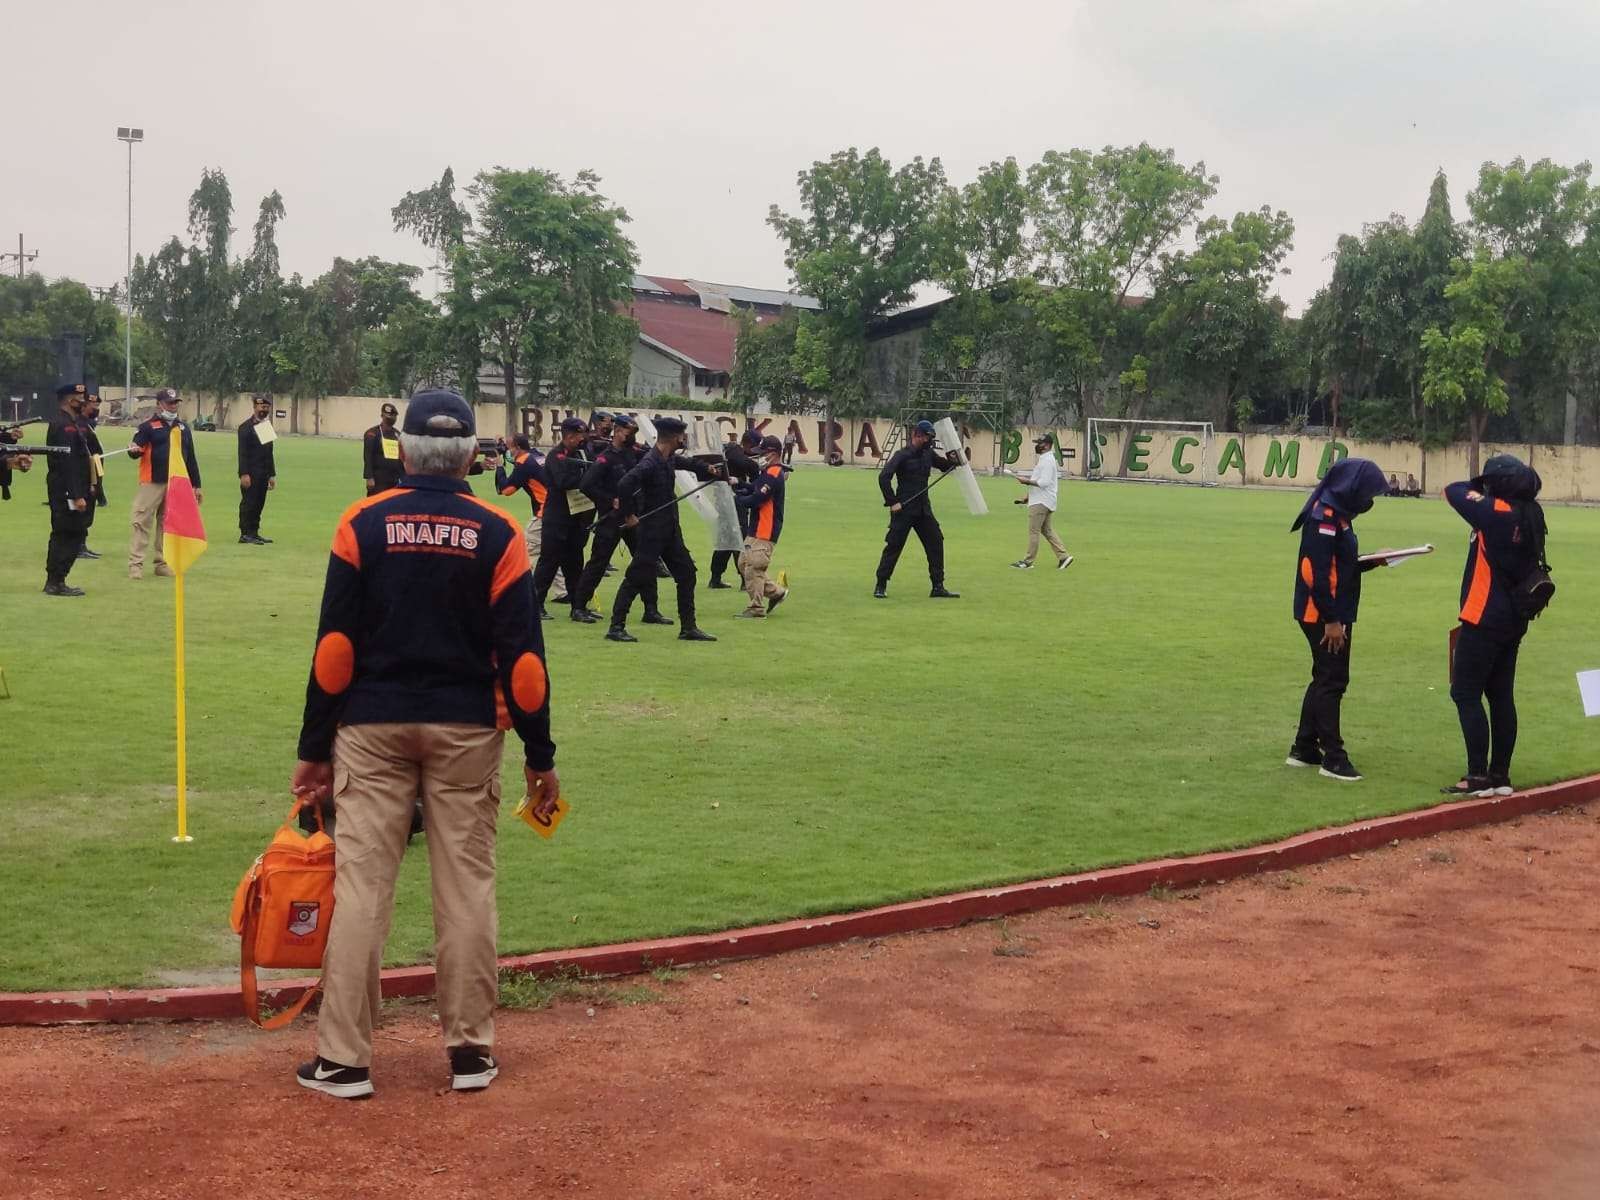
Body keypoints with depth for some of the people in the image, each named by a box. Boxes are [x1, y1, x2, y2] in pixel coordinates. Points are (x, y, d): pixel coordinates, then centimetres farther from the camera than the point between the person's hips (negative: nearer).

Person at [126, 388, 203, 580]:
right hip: (152, 483, -5)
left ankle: (163, 563, 17)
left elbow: (190, 458, 17)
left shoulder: (183, 428, 15)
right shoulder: (148, 427, -1)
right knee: (142, 523, -7)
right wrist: (134, 451, -35)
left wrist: (196, 485, 15)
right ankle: (135, 564, -8)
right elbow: (136, 450, -11)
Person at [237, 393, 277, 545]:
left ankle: (254, 533, 13)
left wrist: (272, 475, 17)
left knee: (259, 504, 8)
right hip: (251, 474, -7)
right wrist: (244, 474, -18)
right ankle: (245, 534, -3)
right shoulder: (246, 427, -6)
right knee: (248, 503, -6)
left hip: (263, 474, 7)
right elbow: (242, 453, -11)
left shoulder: (267, 427, 18)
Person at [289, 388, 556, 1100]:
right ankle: (471, 1052, 14)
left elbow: (334, 644, -5)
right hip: (466, 729, 0)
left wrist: (315, 748, 1)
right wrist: (539, 756, 2)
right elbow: (520, 653, -5)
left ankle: (344, 1059, 5)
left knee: (361, 887, 2)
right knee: (467, 889, 7)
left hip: (373, 725, 0)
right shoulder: (497, 534, -3)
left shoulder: (363, 524, -3)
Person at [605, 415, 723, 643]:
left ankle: (688, 628, 17)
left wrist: (707, 469, 19)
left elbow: (686, 463, 33)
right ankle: (616, 628, 2)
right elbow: (624, 485, -32)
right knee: (637, 577, -5)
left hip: (670, 530, 9)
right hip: (651, 530, -9)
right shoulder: (650, 462, -21)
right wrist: (629, 515, -24)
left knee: (686, 573, 10)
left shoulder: (670, 459, 8)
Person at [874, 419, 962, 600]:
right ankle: (881, 586, 6)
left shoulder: (928, 454, 9)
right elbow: (884, 477, -17)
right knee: (894, 546, -3)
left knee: (936, 544, 4)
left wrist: (952, 460, -2)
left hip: (923, 509, 7)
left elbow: (944, 466, 22)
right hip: (904, 509, -7)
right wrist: (892, 502, -20)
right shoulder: (902, 455, -10)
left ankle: (938, 587, 10)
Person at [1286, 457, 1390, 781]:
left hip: (1335, 614, 10)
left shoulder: (1339, 515, 13)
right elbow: (1317, 572, -23)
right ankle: (1333, 758, 1)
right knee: (1332, 681, -5)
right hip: (1323, 616, -10)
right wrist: (1331, 620, -22)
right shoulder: (1324, 517, -18)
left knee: (1326, 679, 16)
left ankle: (1304, 749, 24)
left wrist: (1372, 561, 3)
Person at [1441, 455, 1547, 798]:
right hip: (1514, 621, 8)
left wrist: (1478, 486, 9)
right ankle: (1500, 775, 16)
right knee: (1501, 696, 13)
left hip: (1484, 621, -8)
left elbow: (1452, 492, -7)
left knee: (1466, 694, -3)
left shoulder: (1497, 513, -17)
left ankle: (1479, 776, -6)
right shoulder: (1531, 517, 5)